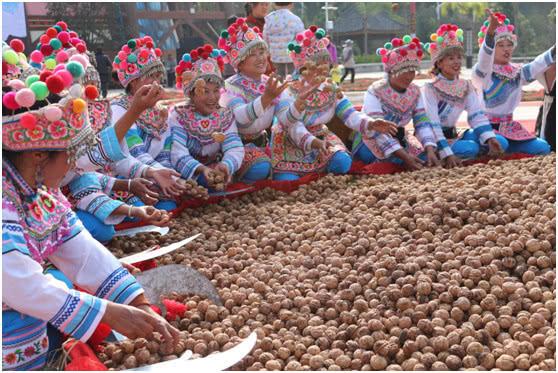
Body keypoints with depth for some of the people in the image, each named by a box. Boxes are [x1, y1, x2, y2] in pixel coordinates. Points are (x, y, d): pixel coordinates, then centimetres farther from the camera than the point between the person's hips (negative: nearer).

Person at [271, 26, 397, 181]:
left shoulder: (331, 89, -3)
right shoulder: (290, 93, -21)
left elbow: (349, 114, -11)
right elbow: (294, 129, -33)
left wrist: (370, 124, -32)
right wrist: (314, 142, -52)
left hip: (319, 138, 5)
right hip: (291, 144, -5)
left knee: (342, 163, -18)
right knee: (287, 181, -21)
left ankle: (315, 168, 11)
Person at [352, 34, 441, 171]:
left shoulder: (414, 92, -2)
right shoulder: (375, 92, -22)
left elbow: (423, 123, -7)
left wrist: (430, 150, -27)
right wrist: (405, 156, -37)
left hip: (398, 138, 7)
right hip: (371, 140, -7)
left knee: (423, 155, -13)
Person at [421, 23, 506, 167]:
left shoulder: (466, 86, 8)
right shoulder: (431, 88, -13)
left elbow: (477, 115, -2)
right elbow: (433, 125, -20)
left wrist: (490, 139, -20)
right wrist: (447, 154, -30)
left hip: (454, 136, 7)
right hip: (436, 140, -7)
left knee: (501, 142, -7)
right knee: (470, 148, -33)